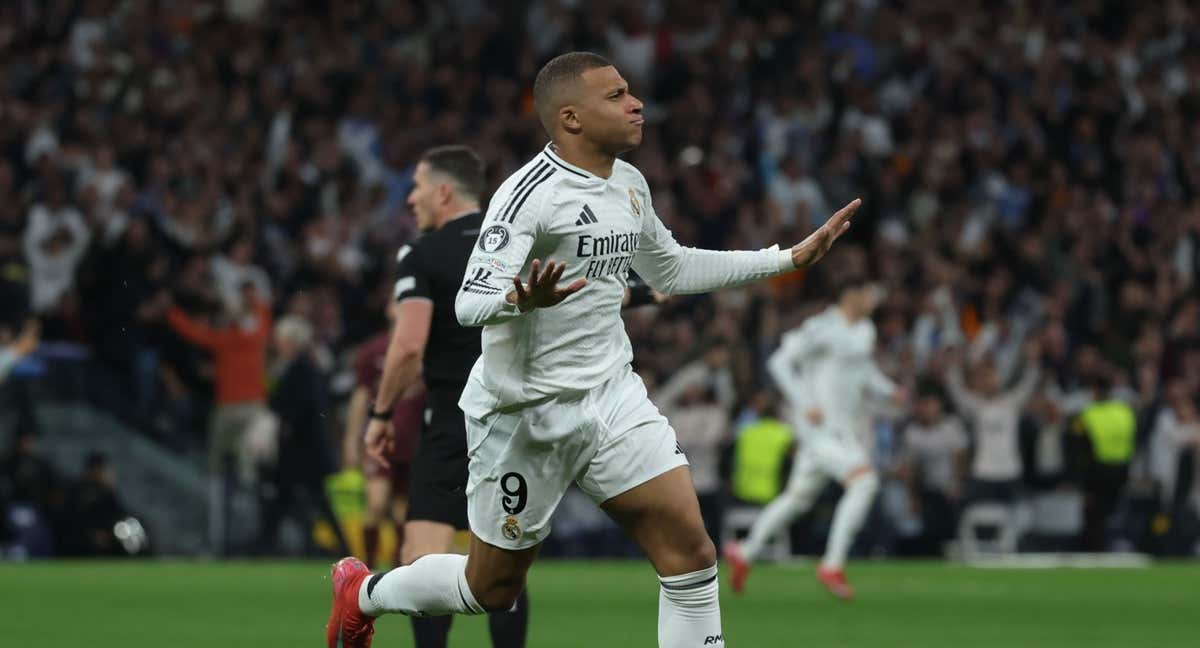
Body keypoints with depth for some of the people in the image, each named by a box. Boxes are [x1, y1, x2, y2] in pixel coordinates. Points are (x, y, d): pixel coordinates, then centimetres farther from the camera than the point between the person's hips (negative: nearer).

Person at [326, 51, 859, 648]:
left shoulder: (629, 184, 6)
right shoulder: (531, 194, -19)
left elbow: (671, 271, 23)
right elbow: (470, 304, -25)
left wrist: (789, 258, 19)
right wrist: (521, 300, -48)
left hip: (611, 395, 7)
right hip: (526, 412, -7)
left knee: (690, 550, -10)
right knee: (492, 588, 9)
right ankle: (364, 592, 37)